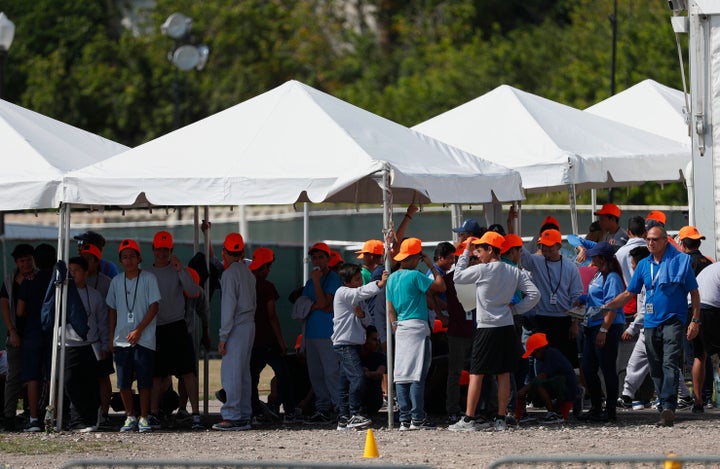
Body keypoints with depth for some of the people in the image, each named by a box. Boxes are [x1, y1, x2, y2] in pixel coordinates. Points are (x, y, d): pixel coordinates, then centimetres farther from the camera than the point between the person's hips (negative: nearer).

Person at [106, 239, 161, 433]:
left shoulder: (148, 278, 0)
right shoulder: (117, 281, 11)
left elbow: (154, 306, -5)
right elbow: (112, 310, 16)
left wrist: (139, 330, -13)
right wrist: (111, 337, 10)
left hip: (144, 339, -3)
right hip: (121, 340, 3)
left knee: (144, 381, -4)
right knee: (123, 382, 1)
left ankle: (144, 418, 5)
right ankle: (130, 417, 14)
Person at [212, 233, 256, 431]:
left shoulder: (230, 273, -11)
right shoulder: (248, 273, 14)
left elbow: (228, 305, -15)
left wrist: (223, 336, -13)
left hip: (237, 326, -9)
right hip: (250, 324, 9)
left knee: (231, 372, -9)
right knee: (244, 372, 12)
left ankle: (232, 416, -13)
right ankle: (244, 416, 13)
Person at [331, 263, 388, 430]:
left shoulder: (356, 298, 18)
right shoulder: (343, 293, -8)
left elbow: (366, 321, 17)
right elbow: (361, 292, -25)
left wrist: (362, 314, -5)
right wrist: (380, 284, -35)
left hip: (354, 344, 9)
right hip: (344, 343, -9)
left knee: (346, 382, 9)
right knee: (357, 376, -19)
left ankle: (343, 418, 10)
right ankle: (355, 415, -19)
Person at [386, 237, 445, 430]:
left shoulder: (392, 278, 12)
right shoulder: (415, 276, -10)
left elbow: (391, 310, 13)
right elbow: (440, 286, -10)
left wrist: (396, 329, 18)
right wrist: (431, 266, 1)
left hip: (401, 328, 7)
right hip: (417, 326, -7)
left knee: (402, 376, 5)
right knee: (417, 375, -7)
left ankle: (405, 419, 4)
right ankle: (417, 419, -9)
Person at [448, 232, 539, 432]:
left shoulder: (482, 270, -11)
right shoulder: (515, 272, 5)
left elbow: (457, 276, 3)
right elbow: (534, 294, 1)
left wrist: (466, 252, 10)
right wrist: (515, 309, 7)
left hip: (487, 329, -5)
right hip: (507, 327, 5)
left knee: (476, 374, -1)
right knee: (504, 374, 7)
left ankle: (468, 419, -1)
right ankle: (500, 419, 8)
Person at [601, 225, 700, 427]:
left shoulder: (680, 261, -1)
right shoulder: (644, 265, 11)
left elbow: (694, 293, 2)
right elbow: (629, 293, 16)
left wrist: (695, 320, -4)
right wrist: (607, 306, 4)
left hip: (673, 321, -5)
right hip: (651, 323, 5)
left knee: (670, 364, -18)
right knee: (656, 369, 6)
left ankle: (668, 407, -28)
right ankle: (665, 409, 13)